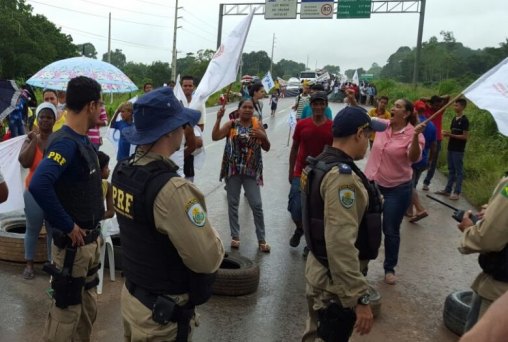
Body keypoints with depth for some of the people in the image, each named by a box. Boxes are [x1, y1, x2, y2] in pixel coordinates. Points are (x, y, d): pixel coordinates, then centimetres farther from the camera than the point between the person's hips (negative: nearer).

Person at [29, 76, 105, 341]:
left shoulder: (83, 140, 7)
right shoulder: (65, 142, -21)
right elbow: (38, 185, -36)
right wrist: (68, 226, -26)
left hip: (90, 240, 9)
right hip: (73, 243, -9)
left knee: (88, 307, 21)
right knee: (67, 310, 5)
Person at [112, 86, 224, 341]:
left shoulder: (122, 172, -3)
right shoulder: (171, 189, -30)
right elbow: (208, 261, -27)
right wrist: (210, 234, -7)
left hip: (131, 295, 8)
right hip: (162, 313, -8)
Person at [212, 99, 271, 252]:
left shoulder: (257, 125, 1)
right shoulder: (231, 124, -1)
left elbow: (267, 148, 2)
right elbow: (215, 137, -13)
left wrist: (263, 137, -17)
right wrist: (218, 119, -21)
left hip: (251, 171, 0)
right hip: (233, 170, 0)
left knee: (257, 205, 1)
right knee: (233, 203, 9)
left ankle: (261, 240, 14)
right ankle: (235, 236, 25)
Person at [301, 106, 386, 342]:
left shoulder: (320, 164, 5)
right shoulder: (342, 175, -26)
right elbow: (341, 245, -32)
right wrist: (360, 298, -29)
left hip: (319, 268, 9)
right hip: (335, 280, -9)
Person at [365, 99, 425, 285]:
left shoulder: (413, 133, -14)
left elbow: (414, 158, -29)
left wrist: (415, 137, -44)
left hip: (398, 188, -4)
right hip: (372, 183, 4)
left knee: (391, 231, 9)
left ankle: (389, 268, 28)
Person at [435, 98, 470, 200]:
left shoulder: (464, 120, -12)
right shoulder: (454, 118, 12)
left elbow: (465, 136, -15)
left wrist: (451, 135, -19)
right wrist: (447, 134, 0)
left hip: (458, 150, -8)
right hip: (451, 148, 8)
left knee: (458, 171, -1)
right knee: (451, 170, 13)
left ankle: (457, 192, 3)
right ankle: (448, 190, 20)